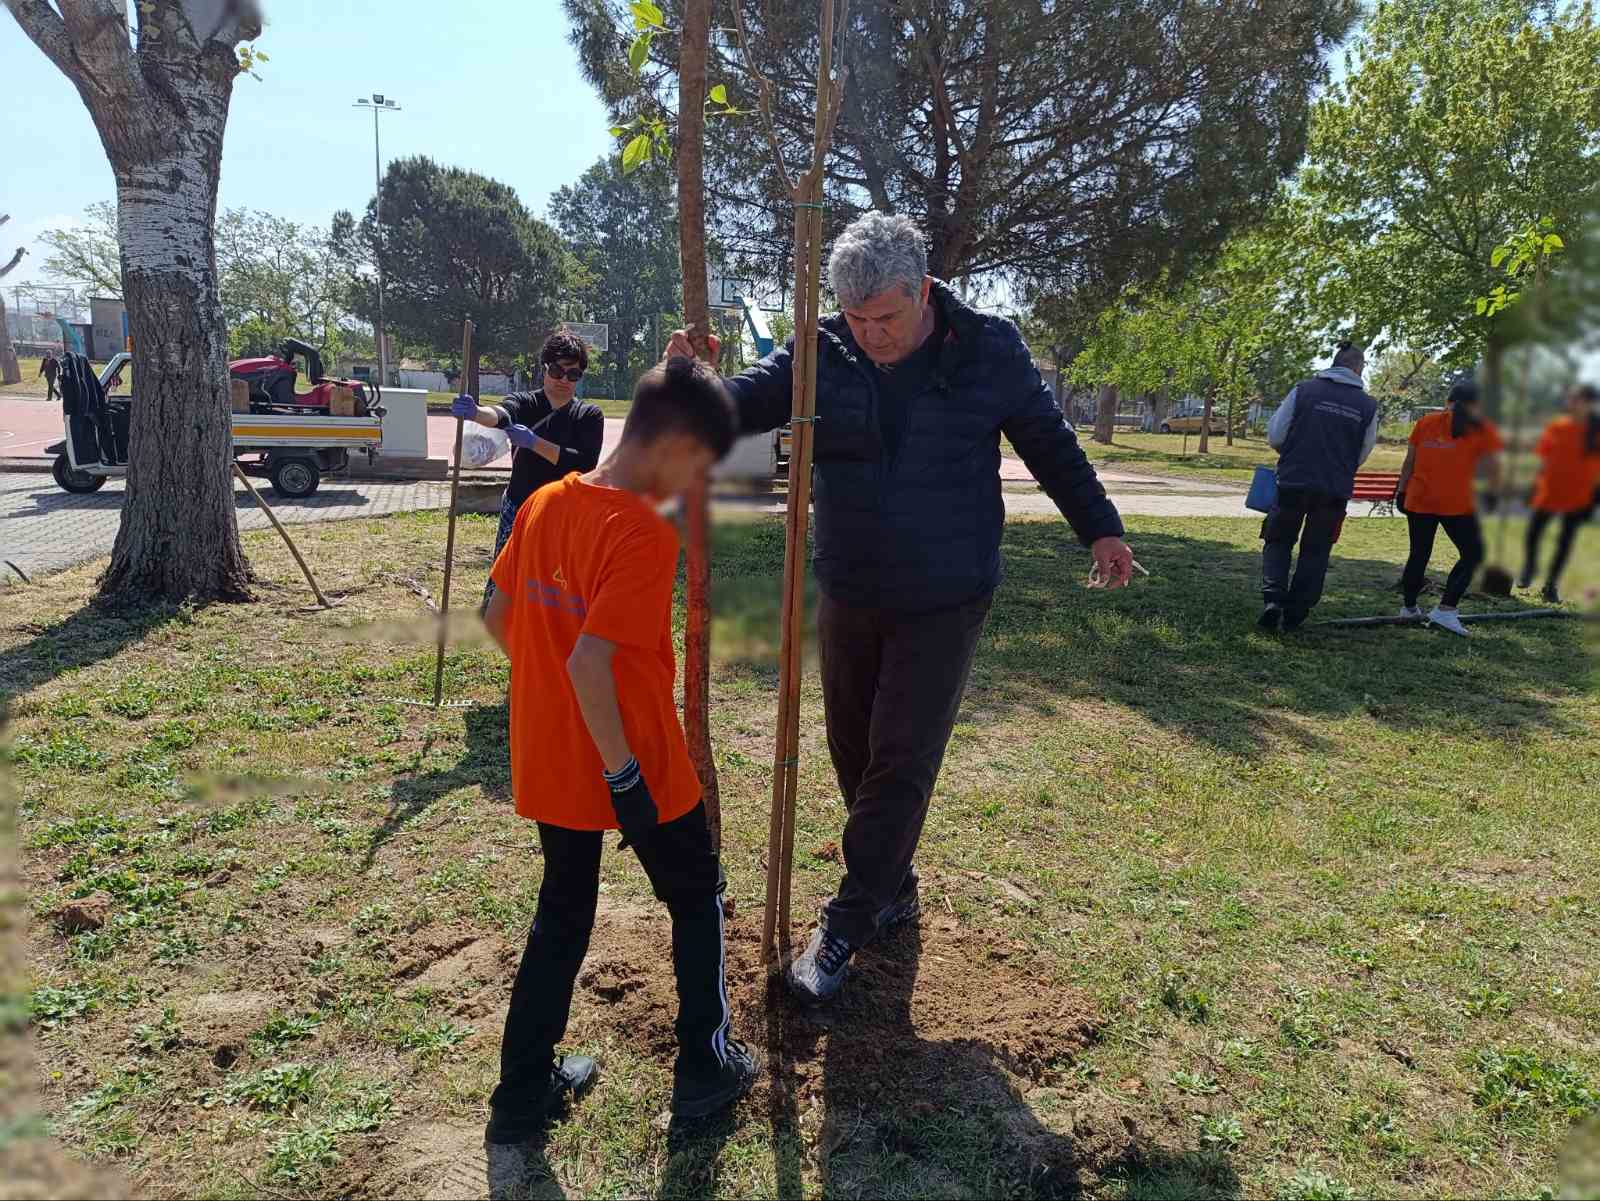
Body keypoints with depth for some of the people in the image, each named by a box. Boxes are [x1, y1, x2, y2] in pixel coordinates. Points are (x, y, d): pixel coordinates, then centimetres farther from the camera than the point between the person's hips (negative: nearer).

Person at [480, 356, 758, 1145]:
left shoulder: (543, 505, 1)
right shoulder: (645, 535, -22)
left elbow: (497, 621, 9)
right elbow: (590, 662, -28)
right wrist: (626, 777, -20)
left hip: (547, 761, 7)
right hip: (633, 767, -7)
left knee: (562, 915, 22)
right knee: (698, 902, 17)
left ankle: (523, 1091, 31)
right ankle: (705, 1069, 29)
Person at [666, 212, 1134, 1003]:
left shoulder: (988, 352, -7)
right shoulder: (821, 355, -4)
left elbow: (1050, 444, 5)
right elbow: (741, 405, -12)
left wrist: (1099, 526, 10)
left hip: (943, 603, -3)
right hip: (848, 597, 3)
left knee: (901, 762, -2)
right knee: (852, 750, 12)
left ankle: (848, 923, 12)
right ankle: (893, 890, 32)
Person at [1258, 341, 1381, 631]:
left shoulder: (1303, 390, -4)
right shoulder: (1368, 406, 1)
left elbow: (1274, 436, -3)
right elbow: (1362, 455, 9)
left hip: (1293, 483, -1)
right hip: (1336, 490, 1)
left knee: (1278, 542, 13)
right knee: (1315, 551, 13)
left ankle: (1273, 598, -6)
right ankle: (1295, 613, 12)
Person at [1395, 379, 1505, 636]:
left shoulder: (1426, 423, 9)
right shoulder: (1482, 429, 2)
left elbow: (1409, 462, 9)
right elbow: (1493, 466, -4)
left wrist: (1402, 491, 15)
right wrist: (1493, 495, 5)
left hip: (1419, 501, 4)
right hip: (1457, 505, -4)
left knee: (1419, 555, 15)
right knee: (1472, 554, 7)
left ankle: (1409, 608, 24)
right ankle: (1445, 610, -2)